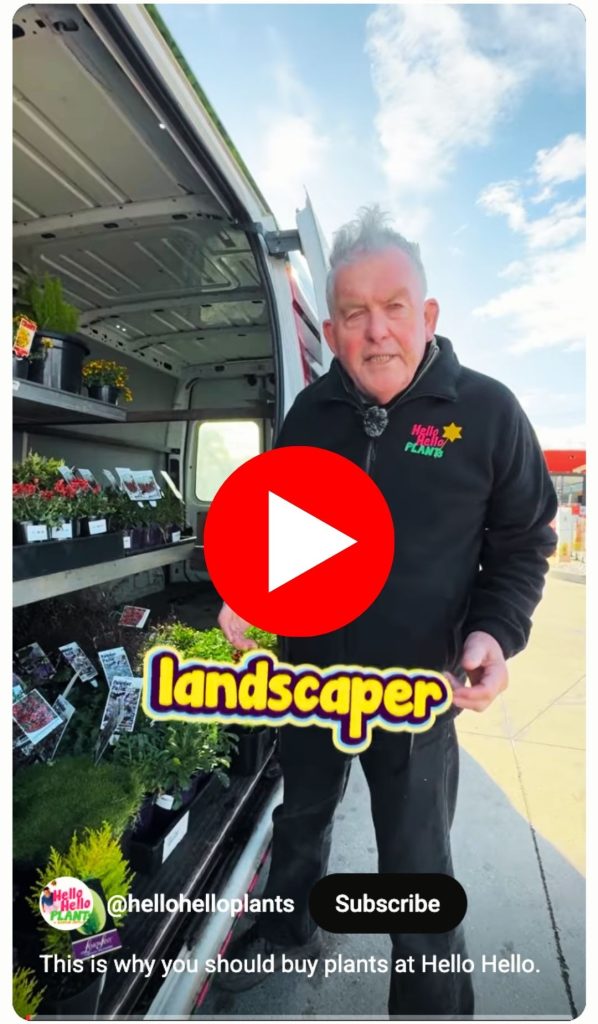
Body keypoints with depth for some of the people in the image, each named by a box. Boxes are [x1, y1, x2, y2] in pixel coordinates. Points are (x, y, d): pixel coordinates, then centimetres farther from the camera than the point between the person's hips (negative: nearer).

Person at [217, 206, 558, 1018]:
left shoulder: (487, 411, -12)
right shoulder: (309, 412, -2)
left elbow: (524, 544, -3)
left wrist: (497, 632, -19)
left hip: (418, 688, -4)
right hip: (308, 669, 5)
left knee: (417, 870, 12)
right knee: (301, 816, 27)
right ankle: (290, 932, 59)